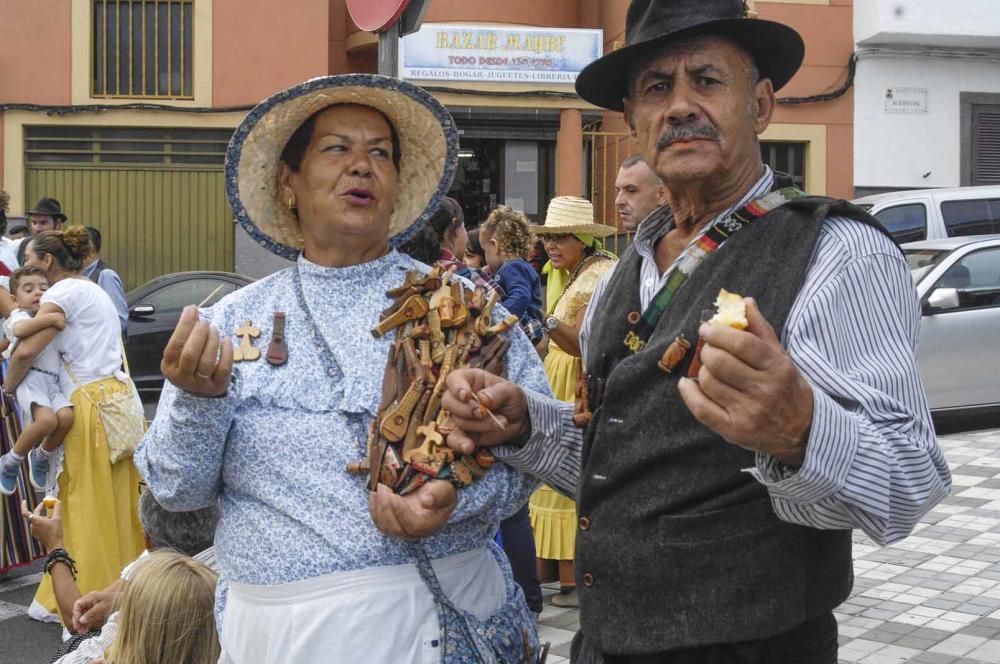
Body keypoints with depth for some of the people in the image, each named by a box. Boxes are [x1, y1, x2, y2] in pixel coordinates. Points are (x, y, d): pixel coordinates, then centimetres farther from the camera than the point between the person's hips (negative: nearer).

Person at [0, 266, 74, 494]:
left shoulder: (52, 316, 29)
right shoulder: (19, 315, 5)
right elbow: (19, 330, -21)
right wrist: (51, 318, -21)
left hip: (53, 381, 7)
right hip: (31, 377, -7)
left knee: (66, 416, -24)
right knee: (47, 419, -32)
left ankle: (40, 458, 5)